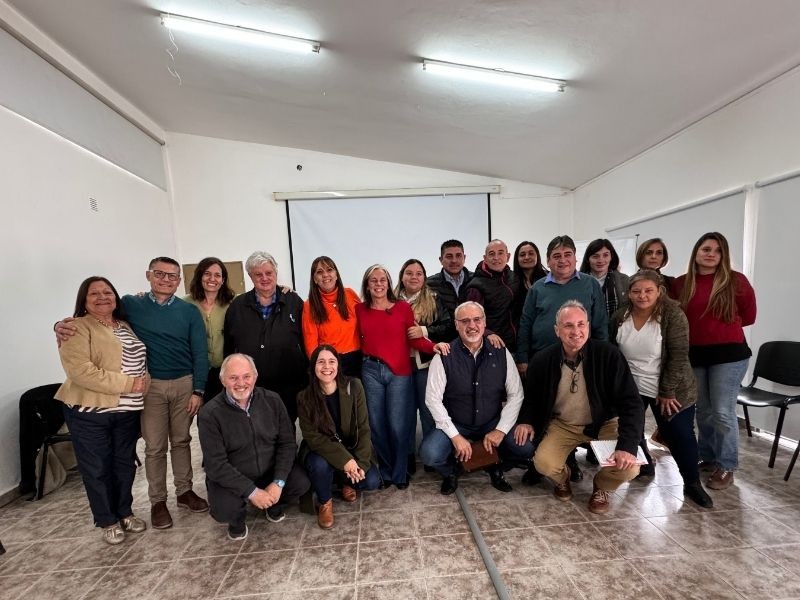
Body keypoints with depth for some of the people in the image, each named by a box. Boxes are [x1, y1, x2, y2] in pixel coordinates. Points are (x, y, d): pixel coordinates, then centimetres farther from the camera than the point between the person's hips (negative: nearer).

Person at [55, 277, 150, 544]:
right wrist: (128, 383, -21)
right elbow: (81, 371, -21)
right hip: (89, 411, -5)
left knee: (125, 464, 16)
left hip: (127, 410, 6)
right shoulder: (76, 328, -10)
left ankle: (125, 512, 33)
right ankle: (107, 521, 27)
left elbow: (140, 361, 20)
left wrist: (143, 384, 2)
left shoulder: (125, 325, 11)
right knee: (97, 468, 9)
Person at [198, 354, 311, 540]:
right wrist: (252, 491, -21)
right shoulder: (210, 414, -16)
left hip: (270, 471, 2)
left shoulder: (272, 400, -9)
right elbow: (216, 465, -18)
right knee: (224, 510, -29)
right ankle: (237, 520, 10)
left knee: (301, 483, -18)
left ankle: (274, 504, 16)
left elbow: (287, 443, -6)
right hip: (230, 479, -2)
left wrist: (278, 482, -17)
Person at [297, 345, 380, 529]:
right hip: (320, 450, 0)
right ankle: (325, 502, 2)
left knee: (371, 481, -19)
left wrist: (361, 463, -20)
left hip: (351, 447, 1)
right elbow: (312, 437, -18)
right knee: (320, 465, -32)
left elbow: (363, 428, -12)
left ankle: (348, 482, 18)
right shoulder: (305, 397, -16)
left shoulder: (353, 387, -15)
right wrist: (343, 459, -27)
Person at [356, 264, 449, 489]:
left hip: (399, 372, -2)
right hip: (371, 371, 2)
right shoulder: (360, 309, 5)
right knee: (376, 424, 10)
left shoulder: (403, 307, -1)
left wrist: (434, 346, -17)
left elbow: (414, 339, -3)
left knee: (398, 425, 0)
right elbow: (359, 339, 8)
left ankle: (400, 473, 25)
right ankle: (386, 472, 31)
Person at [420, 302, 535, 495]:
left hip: (492, 423, 2)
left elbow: (516, 394, -2)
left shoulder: (501, 353, -5)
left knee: (526, 447, -19)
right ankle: (450, 471, 13)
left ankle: (495, 467, 16)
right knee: (430, 453, -26)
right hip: (455, 425, -2)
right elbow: (433, 399, -13)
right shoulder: (444, 356, -13)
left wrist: (500, 430, -10)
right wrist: (455, 436, -16)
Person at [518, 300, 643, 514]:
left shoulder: (609, 355, -19)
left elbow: (630, 402, -18)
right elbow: (531, 397, 3)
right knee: (544, 463, -22)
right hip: (561, 425, 0)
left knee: (628, 466, -23)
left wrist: (627, 446, -29)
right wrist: (526, 421, -14)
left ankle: (601, 487, 15)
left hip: (603, 423, 0)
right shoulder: (543, 360, -15)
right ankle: (562, 478, 19)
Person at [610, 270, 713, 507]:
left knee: (680, 435, 2)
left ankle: (692, 484, 25)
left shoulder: (672, 315, -17)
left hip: (669, 390, -3)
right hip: (630, 388, 4)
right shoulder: (620, 317, -5)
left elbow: (678, 356, -18)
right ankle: (643, 464, 38)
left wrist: (667, 392, -18)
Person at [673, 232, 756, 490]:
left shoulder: (736, 281, -3)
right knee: (703, 410, 14)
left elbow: (748, 317, 6)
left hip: (729, 354, -2)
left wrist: (722, 326, 6)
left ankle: (726, 467, 16)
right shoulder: (681, 284, 2)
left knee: (723, 412, -1)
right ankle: (706, 457, 31)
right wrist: (697, 328, -1)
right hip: (693, 354, 3)